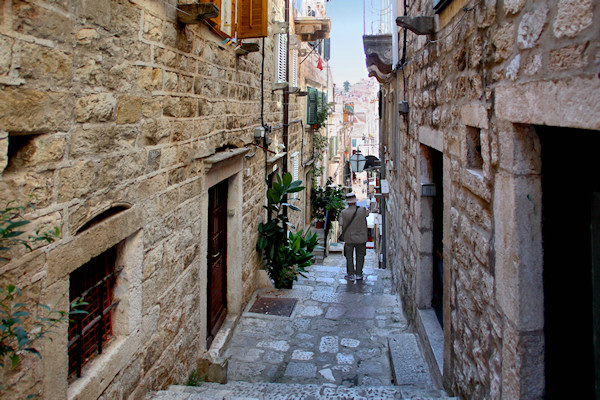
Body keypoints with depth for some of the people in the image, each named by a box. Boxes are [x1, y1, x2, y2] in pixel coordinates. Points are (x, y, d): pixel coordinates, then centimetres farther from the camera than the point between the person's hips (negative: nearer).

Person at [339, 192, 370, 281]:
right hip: (361, 238, 0)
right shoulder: (362, 210, -10)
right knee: (360, 257, 14)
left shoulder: (343, 213, -10)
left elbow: (341, 226, -4)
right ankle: (358, 274, 19)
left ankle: (350, 275, 14)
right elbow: (367, 213, 13)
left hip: (348, 239, 0)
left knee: (349, 257, 11)